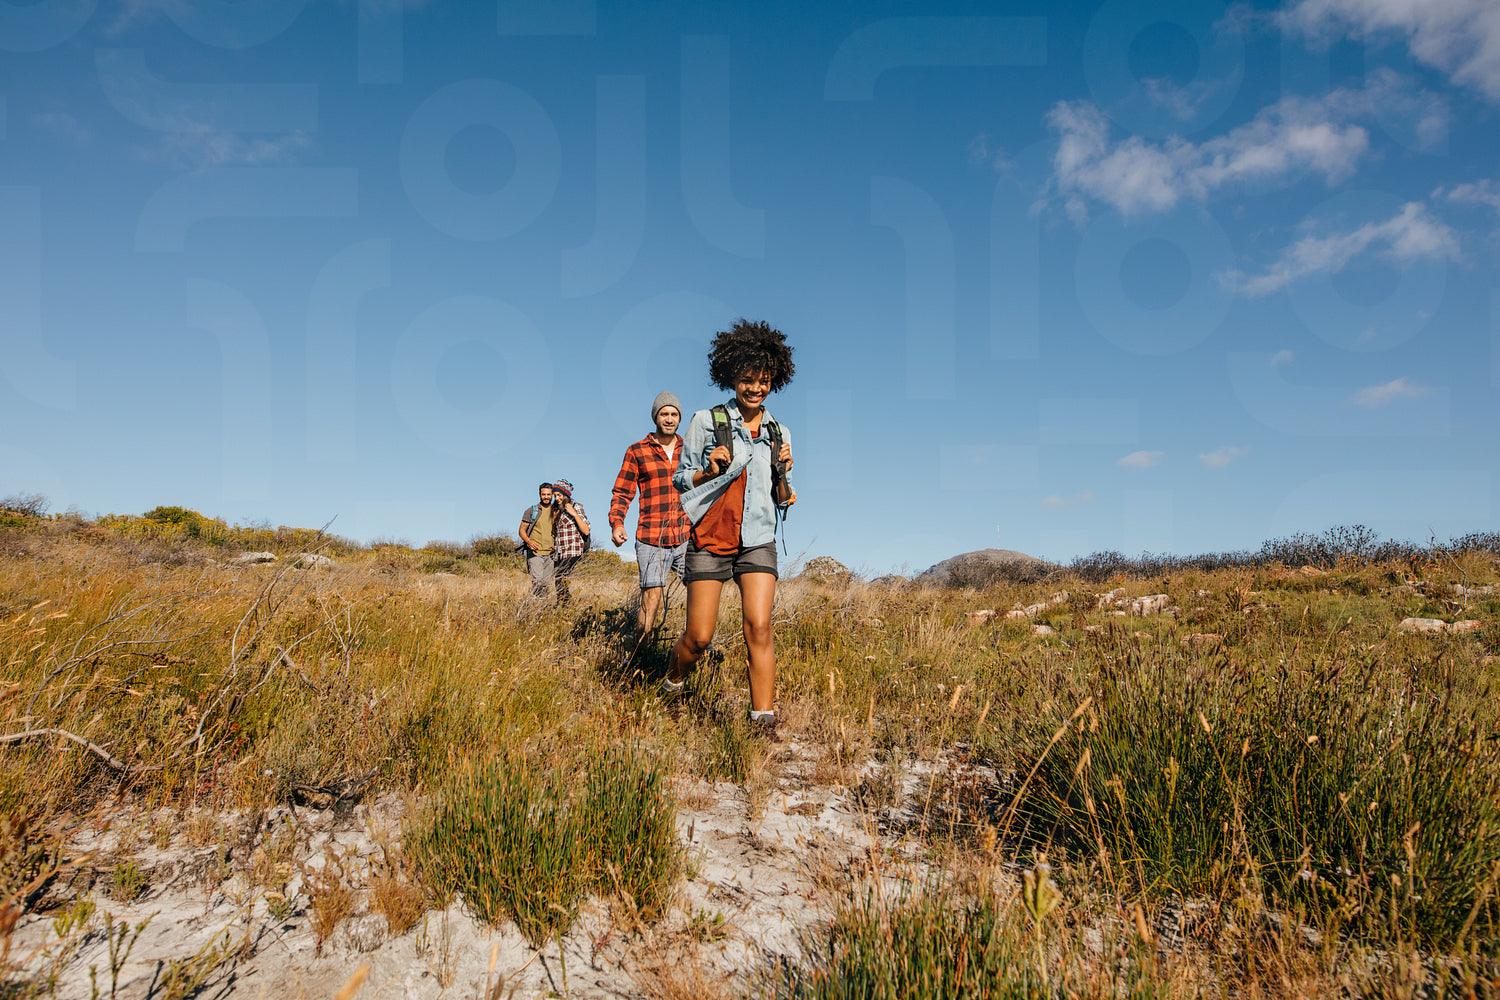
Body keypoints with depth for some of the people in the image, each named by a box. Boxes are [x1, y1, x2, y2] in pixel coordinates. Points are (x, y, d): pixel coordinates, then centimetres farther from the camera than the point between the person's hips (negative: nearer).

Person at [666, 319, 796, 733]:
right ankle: (672, 685, 31)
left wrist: (784, 472, -5)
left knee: (759, 626, -14)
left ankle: (764, 722, -8)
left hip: (758, 540, 2)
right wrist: (710, 471, -15)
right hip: (710, 539, -2)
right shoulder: (706, 422, 1)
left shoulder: (777, 433, 11)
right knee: (699, 636, 0)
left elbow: (784, 501, 16)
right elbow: (680, 479, 5)